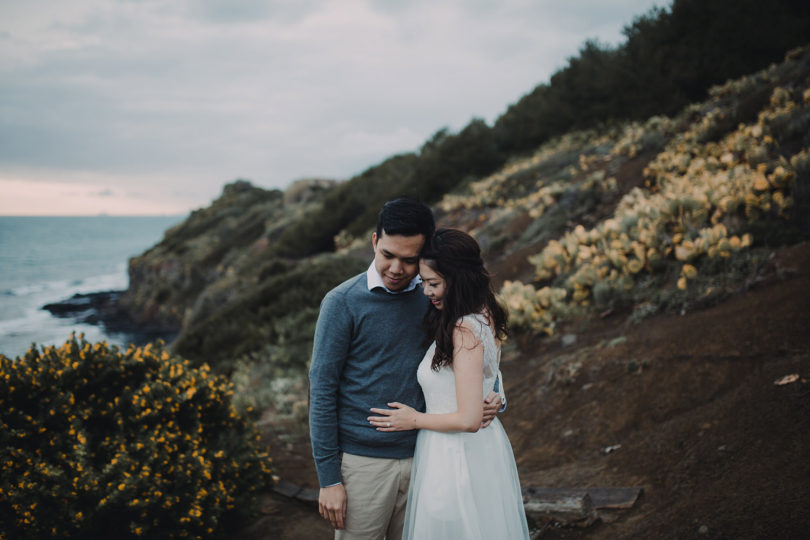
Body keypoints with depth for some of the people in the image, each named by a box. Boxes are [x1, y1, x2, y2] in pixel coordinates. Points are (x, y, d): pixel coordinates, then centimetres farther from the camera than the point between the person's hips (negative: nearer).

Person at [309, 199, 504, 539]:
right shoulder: (342, 302, -9)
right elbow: (322, 392, -8)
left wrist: (492, 398, -9)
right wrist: (328, 478, -9)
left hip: (420, 459, 4)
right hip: (363, 461, -4)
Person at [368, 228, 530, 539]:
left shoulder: (464, 331, -25)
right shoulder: (483, 316, 3)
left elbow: (468, 420, -25)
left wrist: (416, 420, -12)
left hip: (456, 457, -9)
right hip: (486, 448, 9)